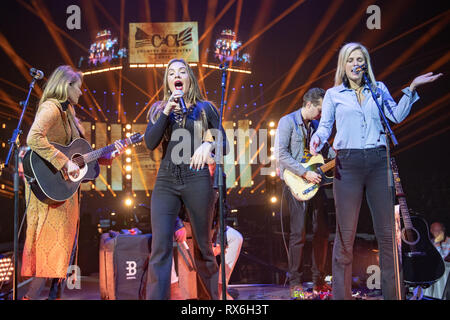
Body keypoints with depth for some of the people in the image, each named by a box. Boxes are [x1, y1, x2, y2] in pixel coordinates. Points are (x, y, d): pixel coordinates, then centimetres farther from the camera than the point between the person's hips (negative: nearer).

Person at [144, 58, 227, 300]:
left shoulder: (205, 108, 9)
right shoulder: (159, 109, 13)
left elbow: (223, 142, 8)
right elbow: (150, 143, -3)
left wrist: (209, 145, -14)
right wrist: (168, 110, -10)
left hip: (197, 180, -1)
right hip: (166, 181, 1)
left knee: (202, 246, 7)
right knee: (160, 246, -8)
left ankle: (209, 296, 21)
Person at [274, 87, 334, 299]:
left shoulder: (316, 125, 16)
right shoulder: (288, 121, -5)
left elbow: (326, 150, 22)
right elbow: (281, 154, -15)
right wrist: (305, 173, -19)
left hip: (314, 183, 7)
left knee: (322, 232, 6)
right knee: (298, 234, -7)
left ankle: (319, 281, 18)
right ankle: (295, 284, 3)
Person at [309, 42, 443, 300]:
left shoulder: (379, 89, 17)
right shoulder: (334, 94, 13)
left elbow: (397, 116, 7)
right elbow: (325, 126, 9)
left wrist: (412, 88, 2)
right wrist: (318, 139, -11)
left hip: (378, 162, 2)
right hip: (348, 163, -2)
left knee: (387, 231, 0)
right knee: (346, 234, -3)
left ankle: (393, 292, 9)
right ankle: (342, 293, 6)